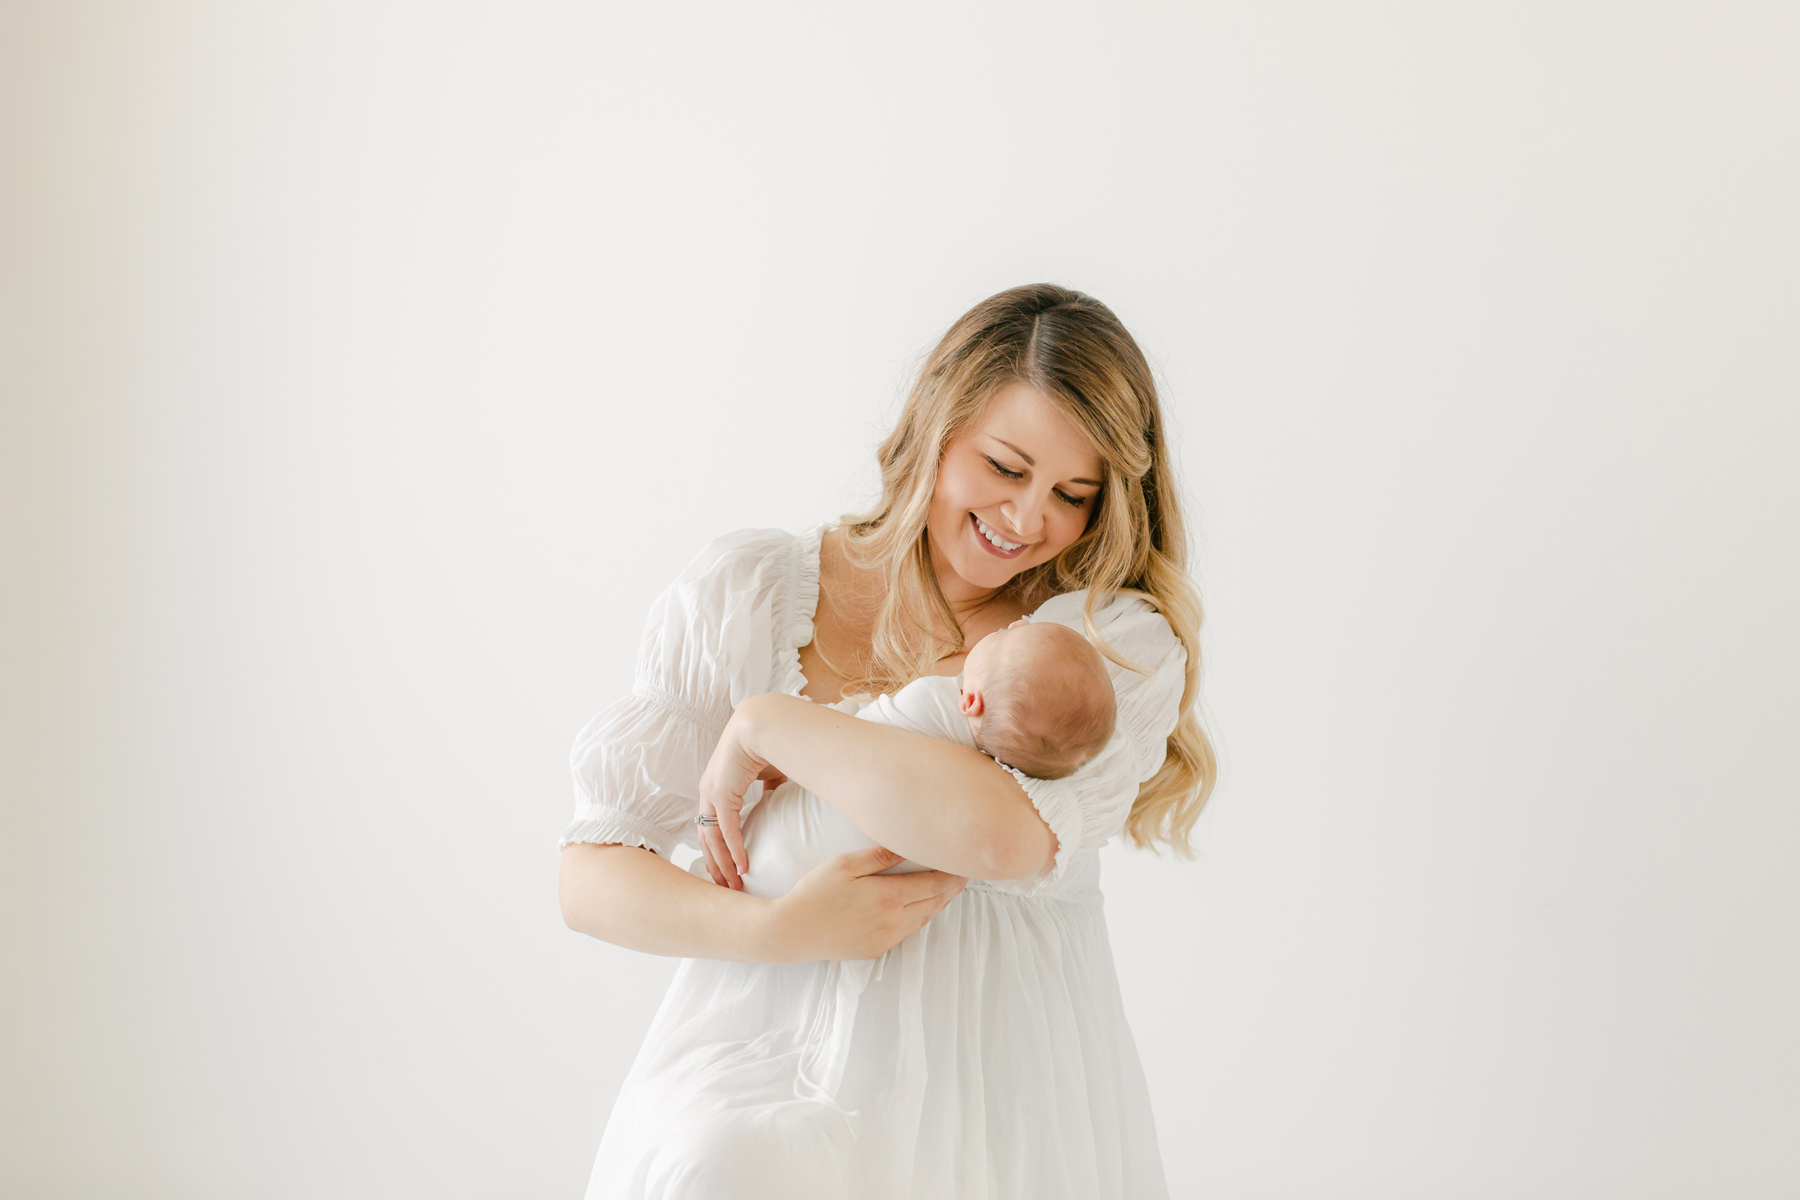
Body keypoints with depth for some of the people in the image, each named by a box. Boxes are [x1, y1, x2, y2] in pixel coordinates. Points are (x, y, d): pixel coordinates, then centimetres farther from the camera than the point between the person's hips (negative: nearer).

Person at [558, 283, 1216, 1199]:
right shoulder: (745, 592, 5)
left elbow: (1006, 833, -20)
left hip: (997, 1094, 0)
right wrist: (771, 929, -15)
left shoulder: (1121, 644, 1)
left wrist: (768, 726, -10)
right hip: (768, 1057, 0)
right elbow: (589, 878, 3)